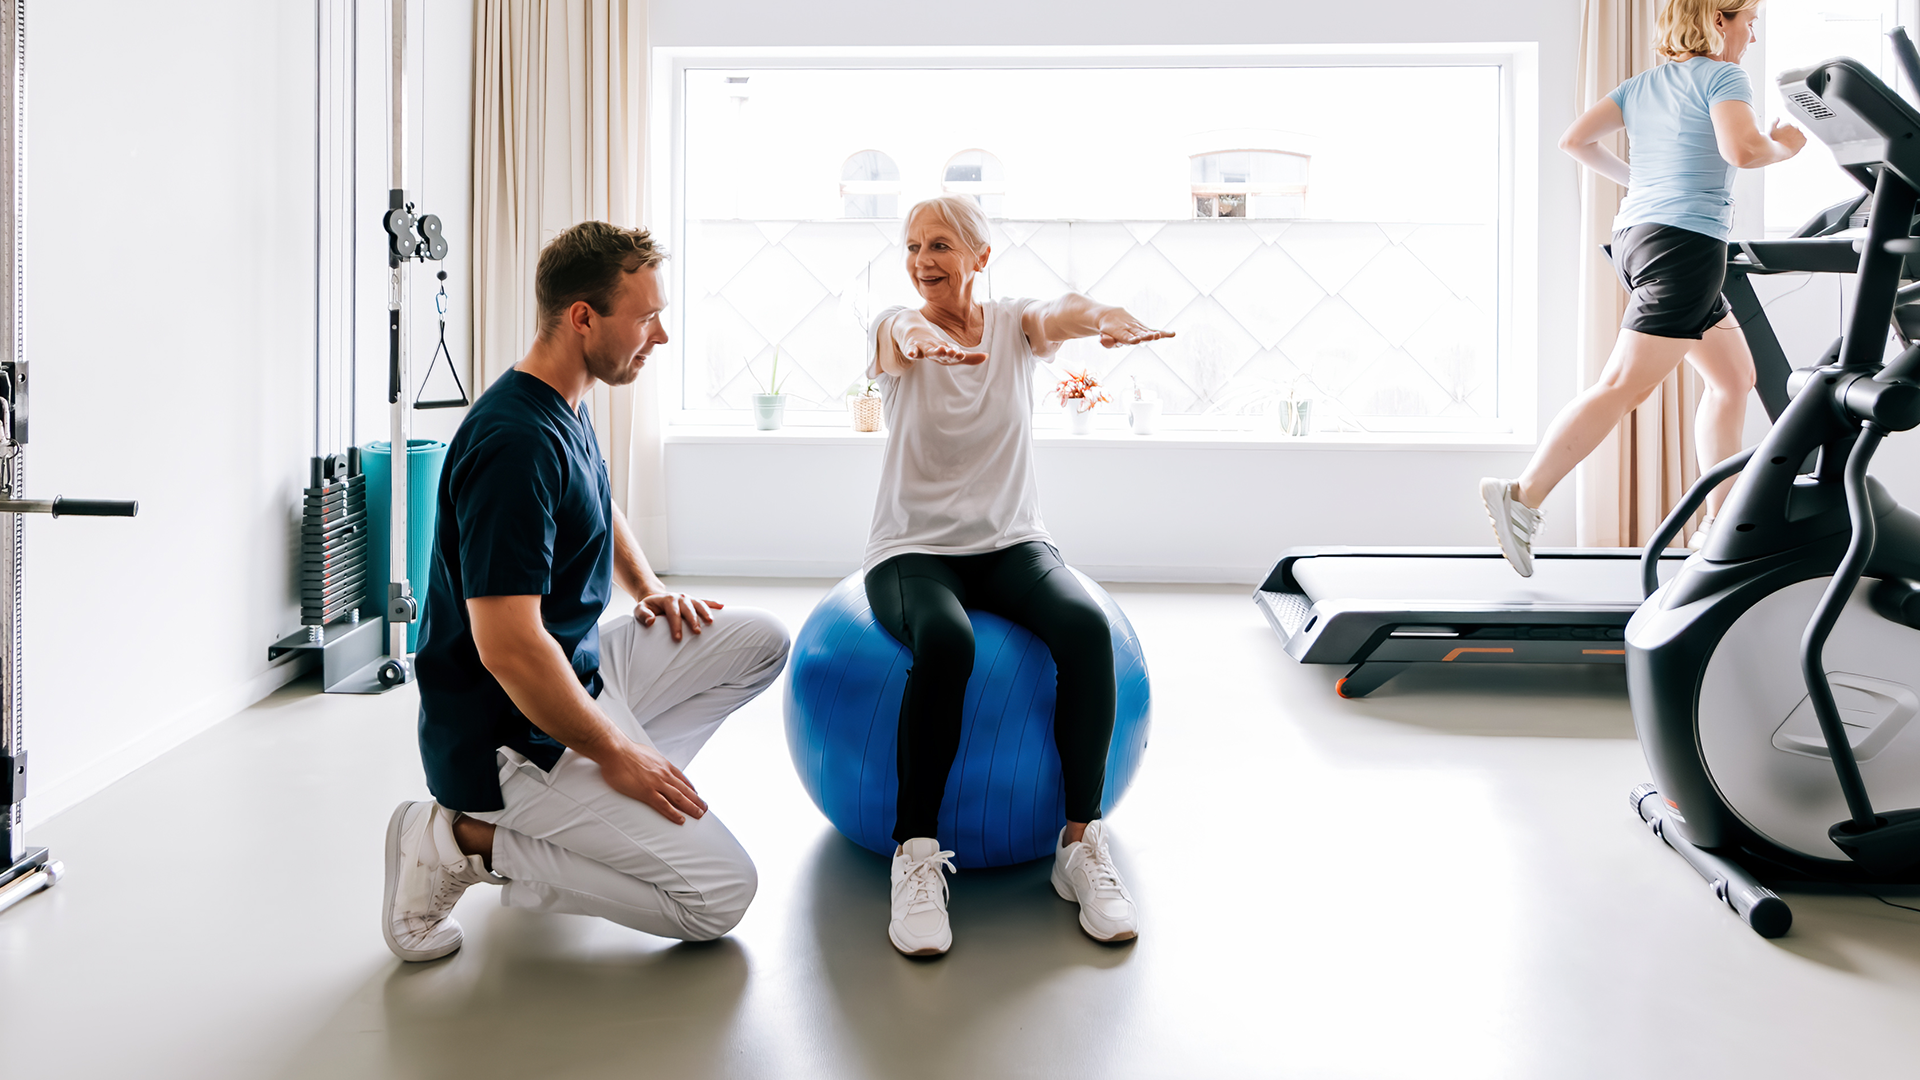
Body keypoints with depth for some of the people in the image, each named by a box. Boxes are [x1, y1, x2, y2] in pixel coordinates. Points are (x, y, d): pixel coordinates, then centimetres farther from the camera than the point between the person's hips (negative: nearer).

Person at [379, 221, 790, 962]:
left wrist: (647, 587, 10)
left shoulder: (565, 408, 6)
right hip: (515, 736, -10)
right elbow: (507, 646, -31)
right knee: (721, 894, -9)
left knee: (760, 640, 9)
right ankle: (468, 840, -4)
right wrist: (615, 754, -20)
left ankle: (587, 808, 10)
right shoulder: (514, 443, -27)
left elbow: (599, 509, 28)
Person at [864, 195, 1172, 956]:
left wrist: (1104, 319, -47)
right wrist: (914, 338, -54)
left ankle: (1081, 841, -17)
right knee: (945, 641, -36)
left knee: (1086, 625, -30)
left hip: (1011, 543, 2)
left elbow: (1061, 315, -21)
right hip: (914, 549, -2)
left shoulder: (1013, 327, 3)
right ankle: (916, 854, -24)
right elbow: (896, 333, -28)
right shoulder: (899, 329, -1)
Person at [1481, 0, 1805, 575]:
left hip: (1636, 236, 9)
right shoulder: (1724, 78, -3)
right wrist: (1783, 146, 2)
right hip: (1685, 243, -9)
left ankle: (1719, 522, 18)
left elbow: (1574, 139, 13)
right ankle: (1522, 498, -19)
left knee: (1735, 375, 17)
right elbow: (1741, 150, -19)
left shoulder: (1641, 85, 18)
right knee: (1624, 387, -14)